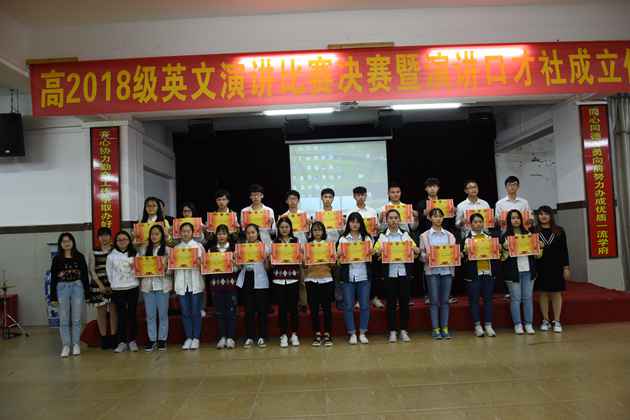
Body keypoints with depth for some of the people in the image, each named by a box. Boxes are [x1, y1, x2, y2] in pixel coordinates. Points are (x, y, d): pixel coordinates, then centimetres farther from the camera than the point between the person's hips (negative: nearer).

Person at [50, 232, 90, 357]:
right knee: (64, 320, 4)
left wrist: (87, 293, 1)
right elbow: (53, 278, 3)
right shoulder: (57, 258, 3)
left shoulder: (80, 257, 4)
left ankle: (76, 345, 15)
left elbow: (85, 275, 5)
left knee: (76, 319, 6)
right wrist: (53, 297, -1)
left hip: (77, 287, 0)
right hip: (62, 289, 0)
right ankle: (65, 346, 11)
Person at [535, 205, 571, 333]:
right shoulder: (534, 231, 1)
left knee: (556, 293, 4)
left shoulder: (559, 231, 4)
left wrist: (566, 267, 0)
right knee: (543, 293, 6)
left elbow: (564, 250, 4)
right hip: (541, 267, 0)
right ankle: (545, 321, 16)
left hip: (556, 266, 1)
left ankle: (557, 322, 12)